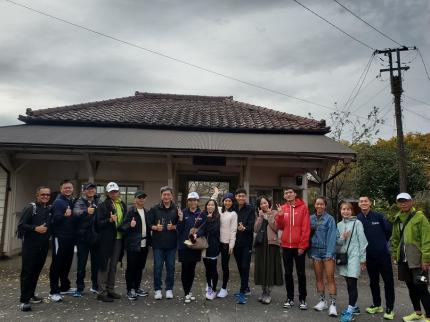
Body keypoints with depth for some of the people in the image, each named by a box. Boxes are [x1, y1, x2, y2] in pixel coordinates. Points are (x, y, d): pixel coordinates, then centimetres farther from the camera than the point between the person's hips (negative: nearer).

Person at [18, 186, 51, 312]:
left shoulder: (50, 209, 8)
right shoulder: (30, 208, -6)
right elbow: (21, 225, -11)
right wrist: (35, 228, -22)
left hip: (44, 245, 5)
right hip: (30, 244, -4)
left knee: (37, 271, 11)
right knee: (27, 271, -1)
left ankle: (31, 295, 25)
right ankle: (24, 300, 4)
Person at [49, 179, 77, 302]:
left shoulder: (72, 202, 13)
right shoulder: (58, 202, -8)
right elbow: (55, 219, -20)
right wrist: (64, 215, -36)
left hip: (70, 237, 7)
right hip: (60, 237, -7)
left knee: (67, 262, 14)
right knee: (57, 263, -3)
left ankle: (65, 287, 26)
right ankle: (54, 291, 3)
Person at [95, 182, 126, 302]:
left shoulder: (123, 205, 11)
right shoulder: (103, 206, -7)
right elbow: (99, 223, -11)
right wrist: (110, 220, -25)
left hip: (118, 239, 6)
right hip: (106, 239, -6)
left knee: (113, 266, 14)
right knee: (104, 266, 0)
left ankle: (110, 289, 25)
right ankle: (101, 292, 9)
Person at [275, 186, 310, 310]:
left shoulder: (303, 207, -5)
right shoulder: (283, 208, 6)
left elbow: (306, 228, -8)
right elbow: (280, 227, 5)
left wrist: (302, 245, -12)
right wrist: (280, 215, -12)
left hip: (299, 246, -3)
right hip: (286, 245, 4)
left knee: (301, 273, 7)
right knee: (288, 273, 10)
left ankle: (302, 299, 20)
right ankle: (290, 298, 22)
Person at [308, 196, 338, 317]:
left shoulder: (329, 219, -5)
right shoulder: (311, 218, 7)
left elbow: (331, 236, -10)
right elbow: (309, 234, 9)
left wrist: (329, 253, -17)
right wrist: (310, 251, 2)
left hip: (327, 250, -4)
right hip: (315, 250, 4)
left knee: (330, 277, -5)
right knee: (318, 277, 10)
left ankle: (333, 304, 1)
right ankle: (322, 301, 22)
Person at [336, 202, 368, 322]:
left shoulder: (357, 223, -5)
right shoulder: (339, 225, 10)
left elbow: (363, 241, -6)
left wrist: (363, 259, -8)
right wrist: (342, 238, -11)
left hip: (354, 255, -5)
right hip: (344, 255, 5)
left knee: (352, 283, -8)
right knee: (349, 284, 11)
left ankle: (350, 310, -3)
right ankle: (354, 307, 24)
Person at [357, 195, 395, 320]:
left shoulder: (379, 216, -7)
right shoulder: (357, 219, -2)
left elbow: (388, 230, 3)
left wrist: (382, 243, 10)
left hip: (383, 253, -2)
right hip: (369, 255, 2)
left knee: (388, 280, 2)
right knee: (373, 281, 14)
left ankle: (389, 308, 13)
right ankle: (377, 305, 28)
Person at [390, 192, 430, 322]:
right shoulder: (397, 219, 10)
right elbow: (395, 239, 18)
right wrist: (394, 254, 13)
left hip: (417, 260, -6)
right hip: (404, 259, 7)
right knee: (411, 287, 16)